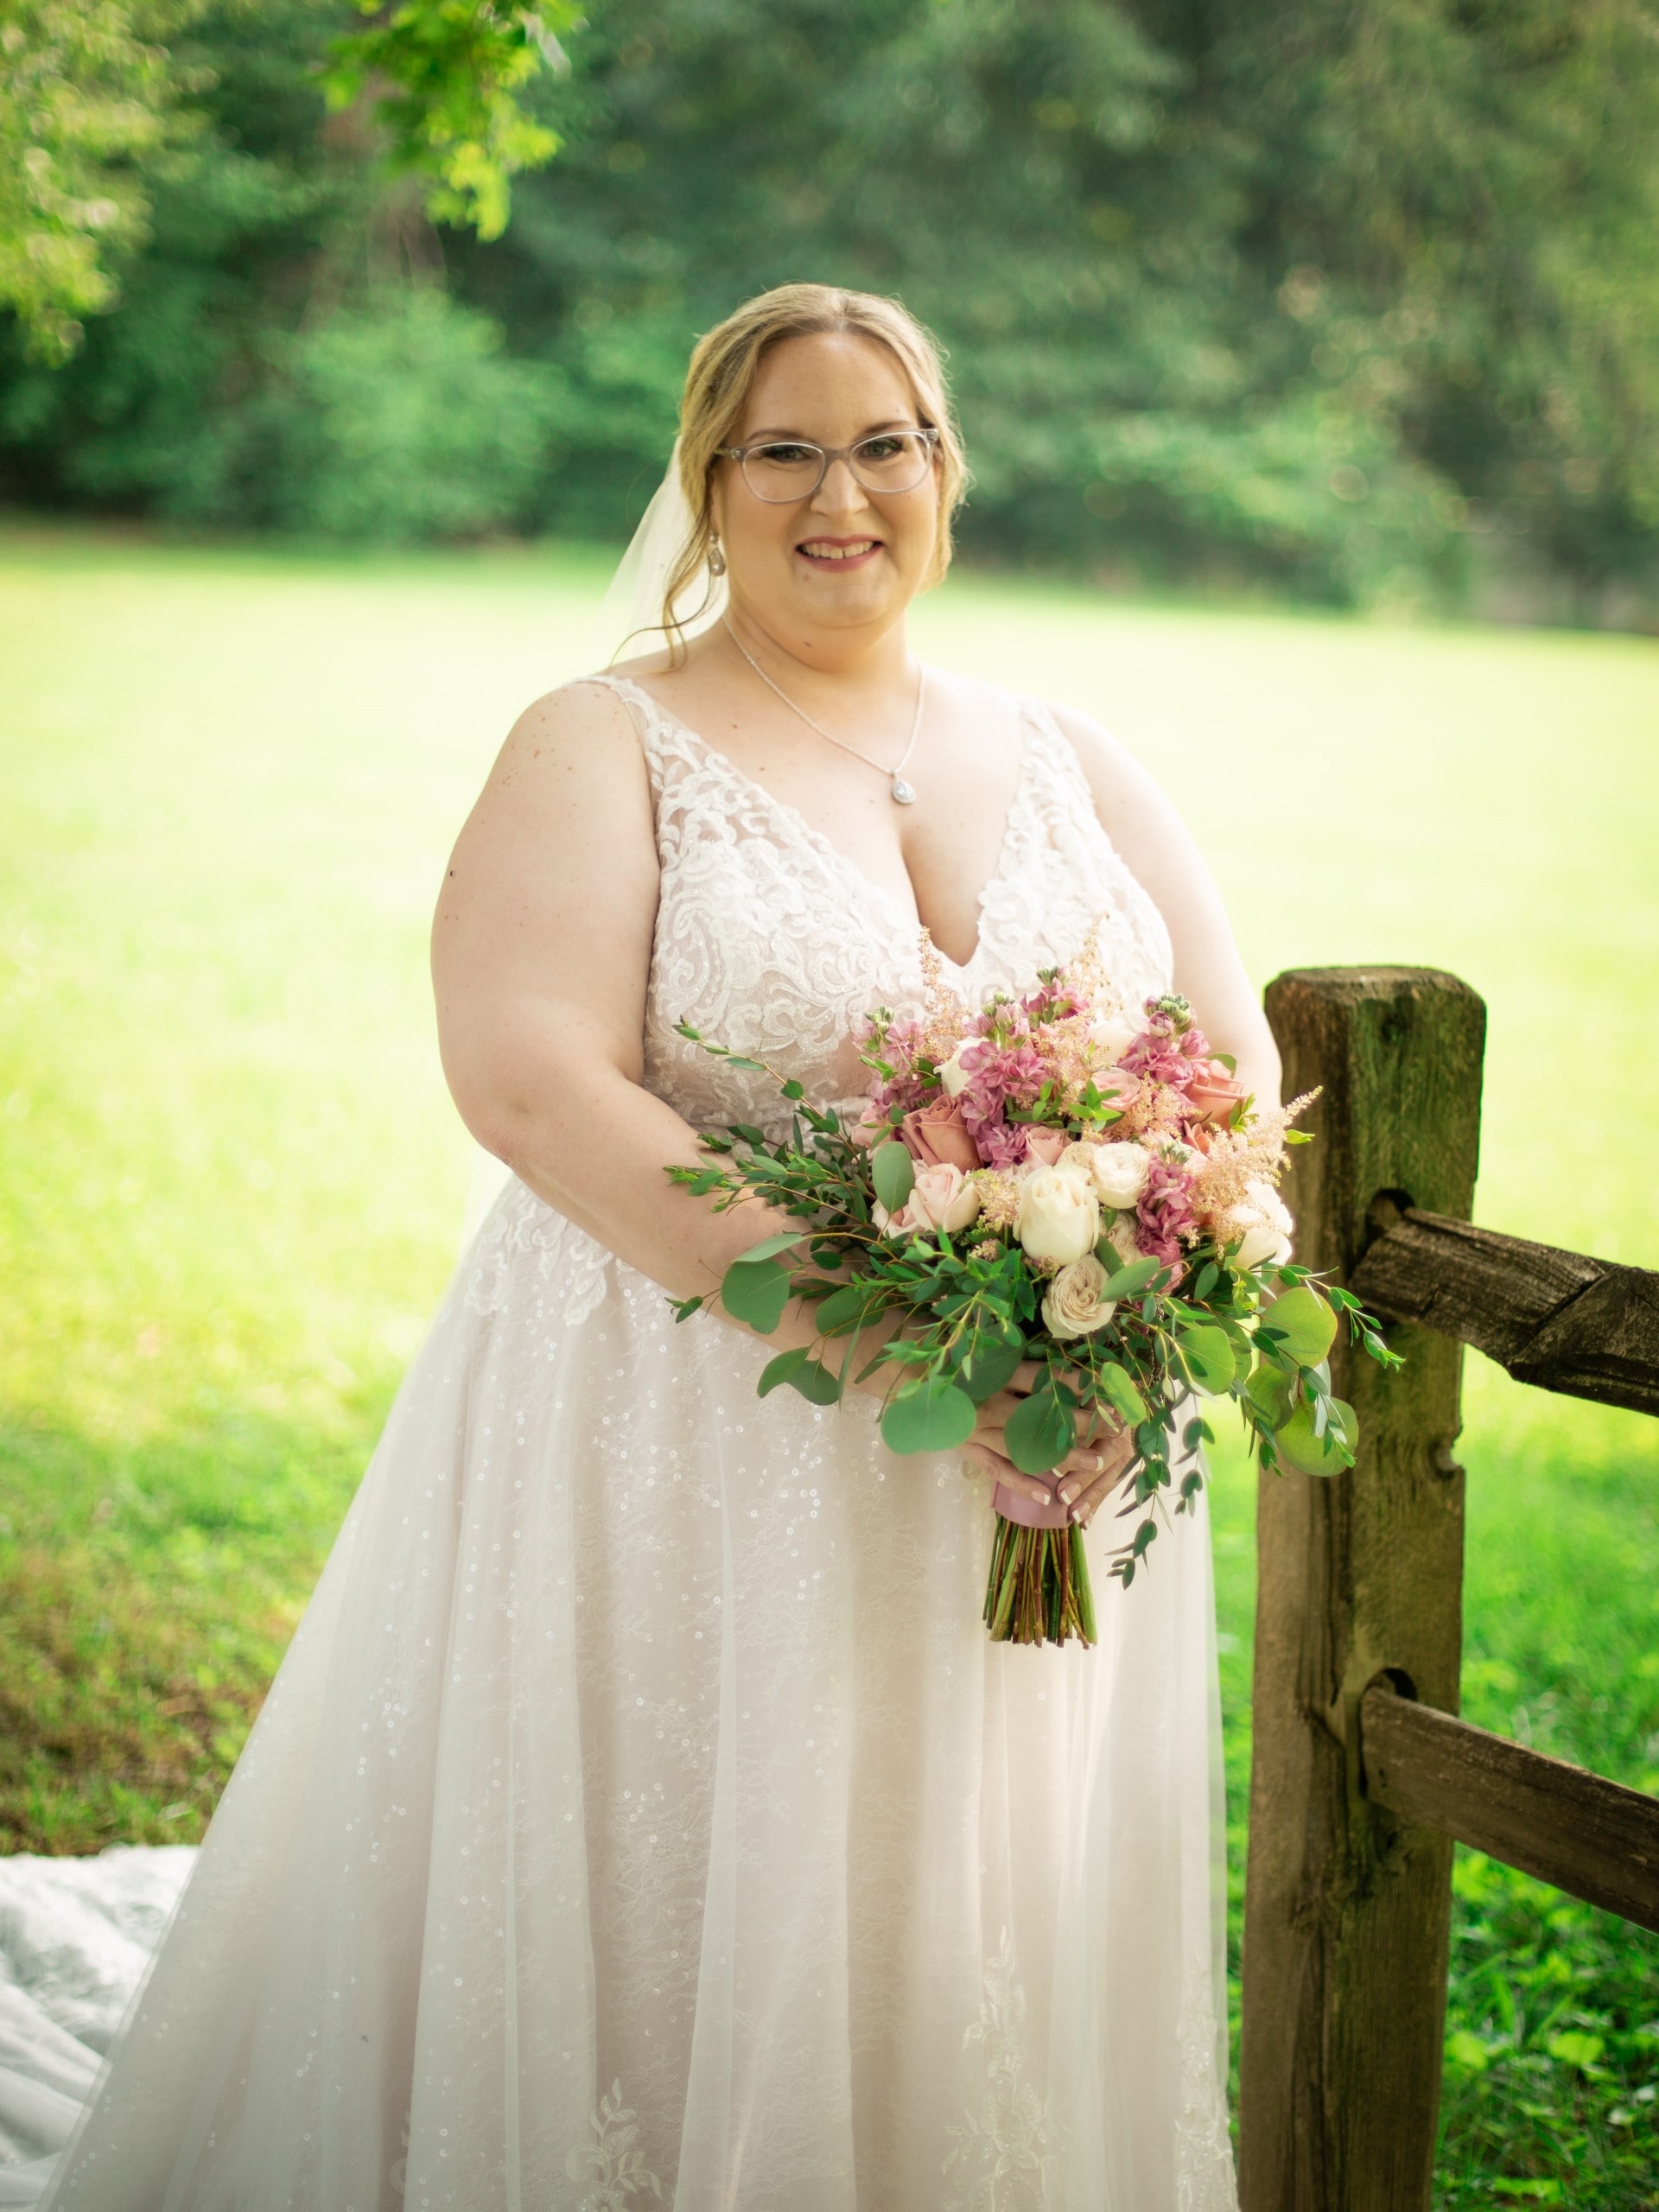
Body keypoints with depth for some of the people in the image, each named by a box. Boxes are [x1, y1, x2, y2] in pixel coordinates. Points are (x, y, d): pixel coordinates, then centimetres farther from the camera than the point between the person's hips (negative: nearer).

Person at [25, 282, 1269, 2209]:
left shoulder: (1070, 766, 13)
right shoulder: (603, 751, -1)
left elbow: (1233, 1071, 9)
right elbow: (535, 1089, -16)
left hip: (1032, 1505, 4)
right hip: (681, 1464, -4)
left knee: (977, 1968, 12)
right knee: (660, 1952, 3)